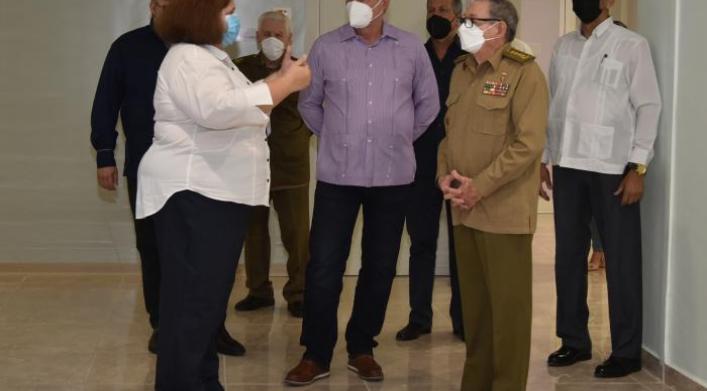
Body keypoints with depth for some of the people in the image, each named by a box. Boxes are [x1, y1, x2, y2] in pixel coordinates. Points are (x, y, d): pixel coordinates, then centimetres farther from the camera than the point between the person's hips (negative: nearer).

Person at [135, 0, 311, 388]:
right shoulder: (188, 58, -14)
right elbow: (218, 109, -31)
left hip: (218, 193, 11)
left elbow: (239, 103, 26)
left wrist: (281, 78, 16)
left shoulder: (211, 58, 20)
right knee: (193, 300, -8)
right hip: (193, 194, -11)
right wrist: (287, 84, -25)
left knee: (212, 296, 15)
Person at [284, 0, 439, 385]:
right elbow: (309, 103, 12)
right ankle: (316, 354, 11)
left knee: (379, 267, 8)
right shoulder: (326, 47, -2)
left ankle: (361, 348, 23)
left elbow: (428, 104, 13)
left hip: (392, 177, 1)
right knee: (323, 266, -1)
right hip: (337, 175, -1)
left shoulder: (411, 48, 0)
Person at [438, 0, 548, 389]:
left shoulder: (524, 73, -9)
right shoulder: (461, 71, 14)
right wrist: (444, 174, 1)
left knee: (508, 305, 0)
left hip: (504, 211, -7)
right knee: (473, 302, 13)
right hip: (464, 209, 7)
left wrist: (480, 186, -17)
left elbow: (528, 144, -16)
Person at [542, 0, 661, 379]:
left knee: (621, 261, 2)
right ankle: (574, 340, 24)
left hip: (612, 167, -5)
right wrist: (543, 158, 9)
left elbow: (648, 107, -6)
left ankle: (626, 351, 11)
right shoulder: (564, 46, 12)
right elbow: (552, 105, 14)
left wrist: (638, 168, -12)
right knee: (568, 257, 11)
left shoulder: (632, 45, -2)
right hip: (567, 165, 5)